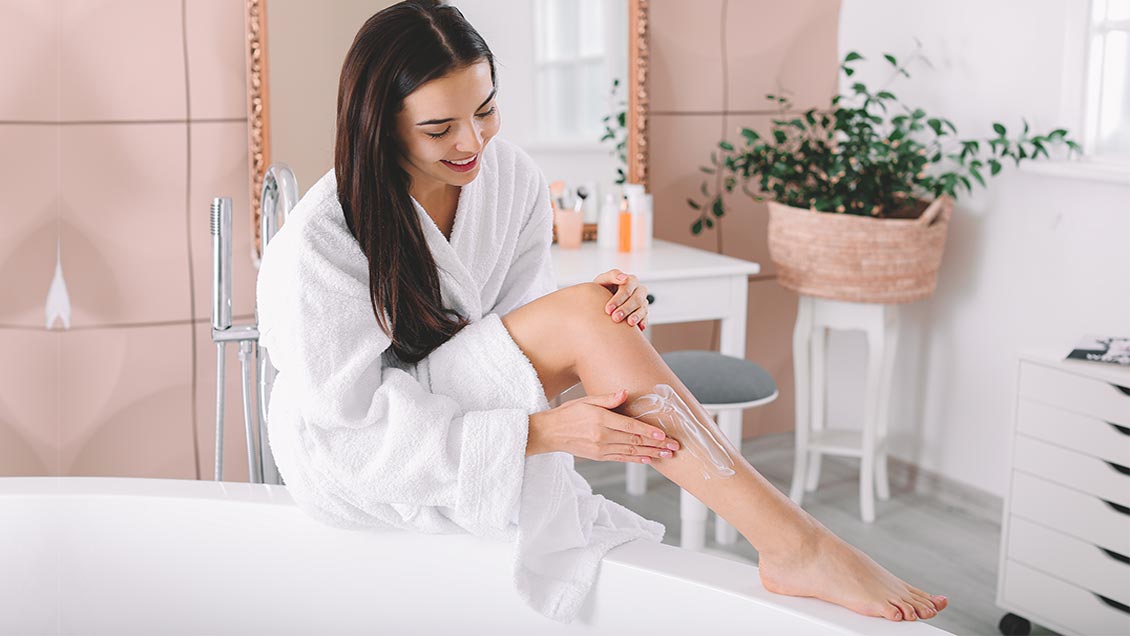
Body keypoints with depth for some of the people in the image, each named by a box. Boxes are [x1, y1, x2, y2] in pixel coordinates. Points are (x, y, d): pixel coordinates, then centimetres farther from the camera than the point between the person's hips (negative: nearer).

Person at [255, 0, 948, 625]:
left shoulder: (513, 178, -8)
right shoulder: (318, 245, -26)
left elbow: (525, 329, -7)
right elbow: (355, 433, -26)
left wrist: (611, 310, -30)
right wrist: (541, 431, -35)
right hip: (353, 462, -7)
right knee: (581, 314, -30)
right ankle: (794, 546, -31)